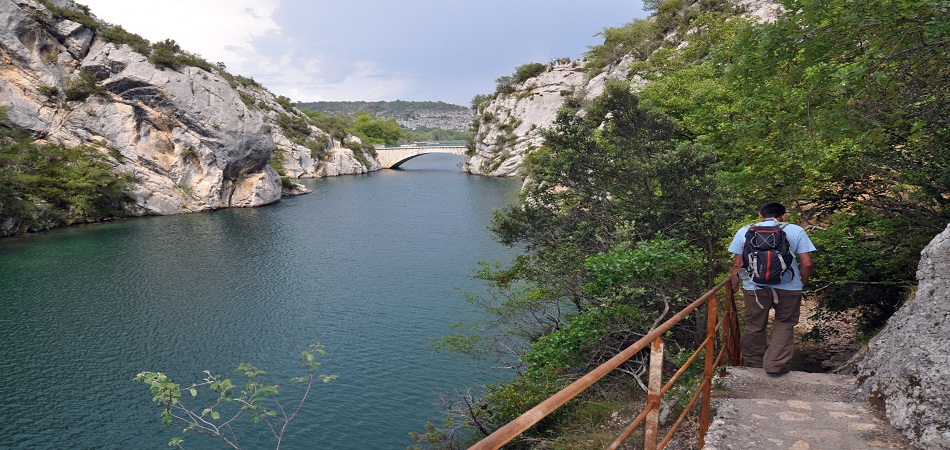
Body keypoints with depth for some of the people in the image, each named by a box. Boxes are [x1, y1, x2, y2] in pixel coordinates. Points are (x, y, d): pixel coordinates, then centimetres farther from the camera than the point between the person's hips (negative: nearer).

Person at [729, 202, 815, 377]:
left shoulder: (744, 231, 4)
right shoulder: (796, 231, 2)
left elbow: (737, 265, 3)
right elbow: (807, 264, -2)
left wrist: (734, 287, 16)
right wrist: (802, 283, 15)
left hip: (755, 288, 1)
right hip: (788, 288, -1)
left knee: (755, 326, 16)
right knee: (784, 325, 15)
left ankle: (755, 362, 31)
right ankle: (775, 365, 15)